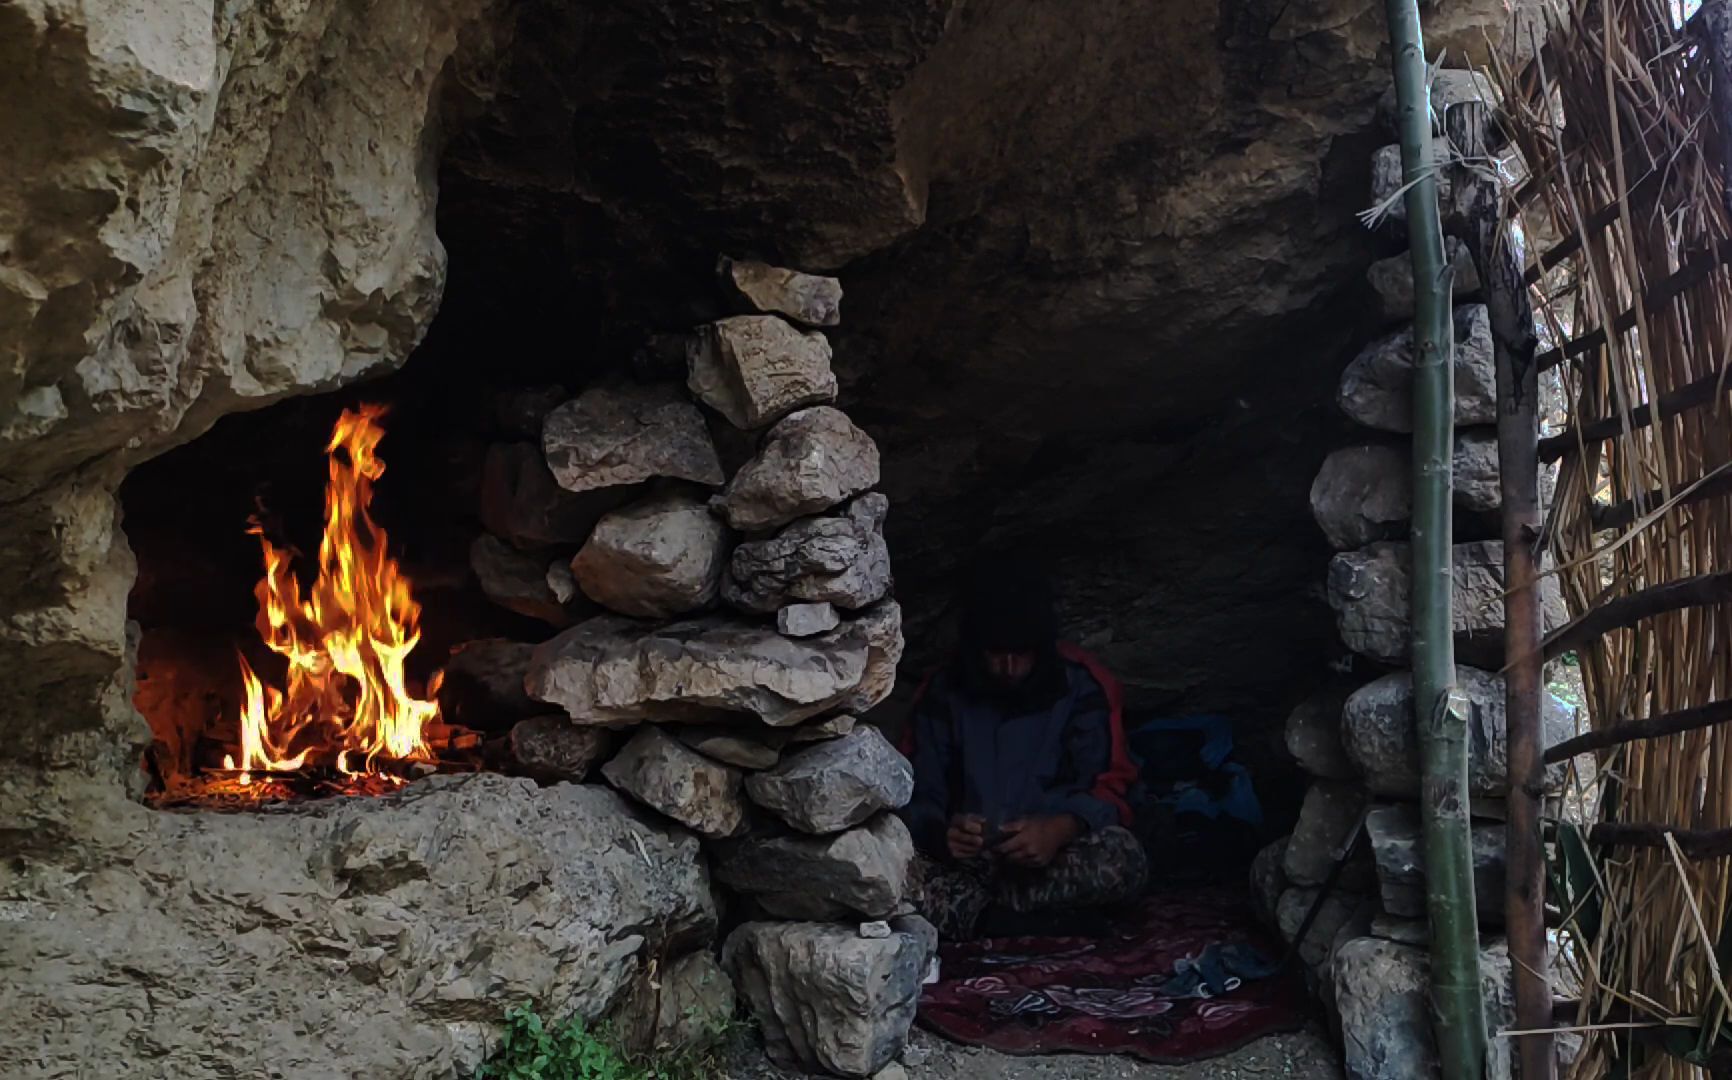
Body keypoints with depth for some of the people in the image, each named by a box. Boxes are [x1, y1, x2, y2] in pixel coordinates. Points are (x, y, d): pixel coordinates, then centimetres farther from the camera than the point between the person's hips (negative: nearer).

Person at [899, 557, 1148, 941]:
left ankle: (982, 914, -21)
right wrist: (941, 833, -26)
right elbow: (918, 797, -1)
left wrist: (1059, 829, -28)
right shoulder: (943, 692, -1)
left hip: (1057, 854, 0)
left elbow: (1109, 789, -6)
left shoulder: (1082, 686, -5)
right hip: (968, 857, 1)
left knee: (1125, 861, -34)